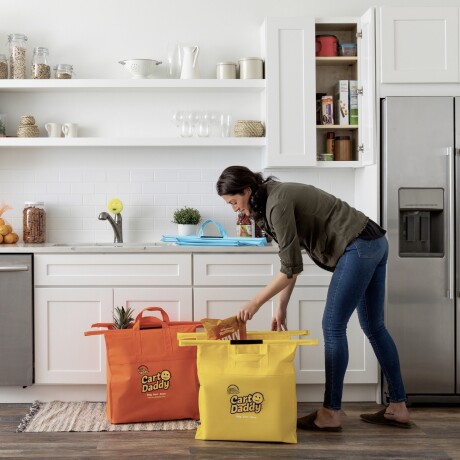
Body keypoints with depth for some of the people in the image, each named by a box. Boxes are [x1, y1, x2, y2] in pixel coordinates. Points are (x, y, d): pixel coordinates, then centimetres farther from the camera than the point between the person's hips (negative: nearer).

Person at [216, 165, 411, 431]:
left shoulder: (277, 204, -17)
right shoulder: (278, 197, 13)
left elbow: (292, 268, -16)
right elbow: (292, 263, 15)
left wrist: (256, 303, -9)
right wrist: (281, 308, 13)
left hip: (358, 248, -10)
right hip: (374, 242, 10)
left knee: (333, 327, -4)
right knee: (373, 326, 15)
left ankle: (331, 413, 3)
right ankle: (398, 408, 22)